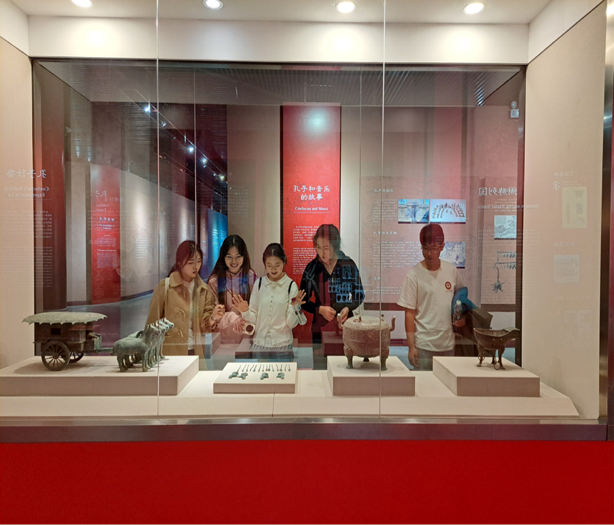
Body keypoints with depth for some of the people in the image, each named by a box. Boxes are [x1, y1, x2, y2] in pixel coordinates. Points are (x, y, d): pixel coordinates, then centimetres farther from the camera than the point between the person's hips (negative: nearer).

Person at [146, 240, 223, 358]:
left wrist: (213, 318, -20)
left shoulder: (204, 289, 1)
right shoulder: (165, 286, -9)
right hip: (170, 351, -3)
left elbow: (203, 325, 0)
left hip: (196, 351, 3)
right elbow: (153, 321, -3)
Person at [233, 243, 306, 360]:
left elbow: (292, 324, -7)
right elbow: (253, 318, 2)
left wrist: (295, 306, -24)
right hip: (259, 343, 2)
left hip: (282, 345, -2)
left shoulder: (291, 285, -8)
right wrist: (245, 312, -17)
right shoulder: (259, 283, -2)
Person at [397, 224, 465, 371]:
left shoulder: (451, 270, 3)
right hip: (423, 346, -4)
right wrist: (411, 346, -11)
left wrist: (462, 317, 0)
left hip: (448, 344, 4)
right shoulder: (414, 275, -9)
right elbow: (409, 313, -9)